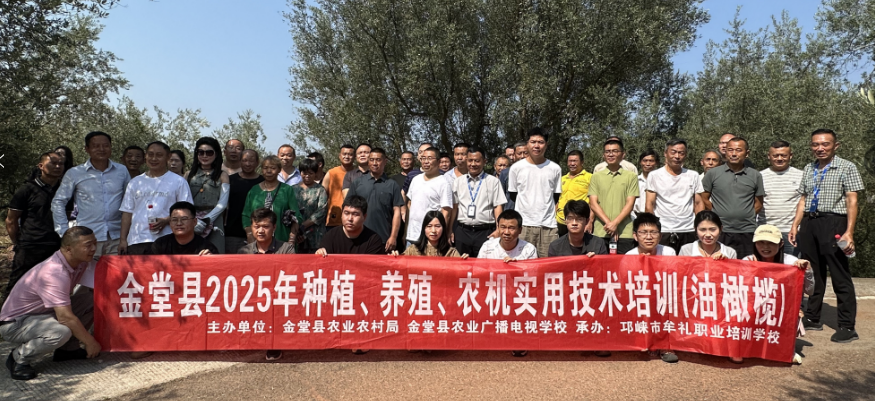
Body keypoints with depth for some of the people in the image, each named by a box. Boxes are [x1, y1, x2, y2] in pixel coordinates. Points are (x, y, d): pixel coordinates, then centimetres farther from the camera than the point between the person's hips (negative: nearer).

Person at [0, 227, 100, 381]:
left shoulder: (81, 262, -5)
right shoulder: (55, 273, -31)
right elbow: (66, 317, -32)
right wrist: (90, 342, -22)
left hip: (43, 313, 9)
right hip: (14, 323, -9)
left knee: (91, 299, -6)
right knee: (61, 332, -36)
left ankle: (67, 350, 7)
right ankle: (19, 358, -7)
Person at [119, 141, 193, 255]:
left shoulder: (178, 181, 7)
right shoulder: (135, 182, 19)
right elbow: (127, 212, 17)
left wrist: (166, 220, -15)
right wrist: (123, 239, 9)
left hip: (165, 242, -3)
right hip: (135, 241, 4)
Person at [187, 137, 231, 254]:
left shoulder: (222, 176, 10)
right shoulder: (190, 174, 16)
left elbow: (222, 204, 1)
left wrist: (205, 220, -9)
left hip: (214, 220, -2)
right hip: (191, 221, 2)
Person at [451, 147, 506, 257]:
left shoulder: (493, 181, 4)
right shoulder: (458, 182, 10)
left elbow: (498, 206, -1)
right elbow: (454, 207, 10)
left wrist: (498, 229, -11)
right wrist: (449, 231, 6)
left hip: (485, 232, -2)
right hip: (462, 231, 2)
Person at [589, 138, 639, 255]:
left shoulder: (631, 176, 7)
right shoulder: (596, 177, 11)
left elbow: (630, 204, 1)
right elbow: (593, 204, 3)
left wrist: (615, 223, -13)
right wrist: (608, 223, -10)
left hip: (624, 233, -1)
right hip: (600, 233, 1)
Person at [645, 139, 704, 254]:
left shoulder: (693, 176, 10)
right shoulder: (655, 176, 2)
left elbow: (698, 204, 12)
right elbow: (650, 205, 0)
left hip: (689, 232, 2)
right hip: (663, 232, -2)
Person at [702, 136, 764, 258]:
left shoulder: (755, 176, 8)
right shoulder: (713, 174, 3)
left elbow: (758, 203, 14)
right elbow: (704, 199, 6)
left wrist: (746, 216, 4)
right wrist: (719, 214, 2)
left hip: (747, 233, 2)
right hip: (720, 232, -1)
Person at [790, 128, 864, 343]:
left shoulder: (846, 168, -1)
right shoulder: (808, 169, 15)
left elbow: (852, 201, -7)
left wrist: (849, 233, -15)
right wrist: (795, 225, 9)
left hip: (833, 223, -5)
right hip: (809, 223, 6)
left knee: (840, 277, -3)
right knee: (813, 274, 12)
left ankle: (847, 327, 3)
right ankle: (812, 319, 22)